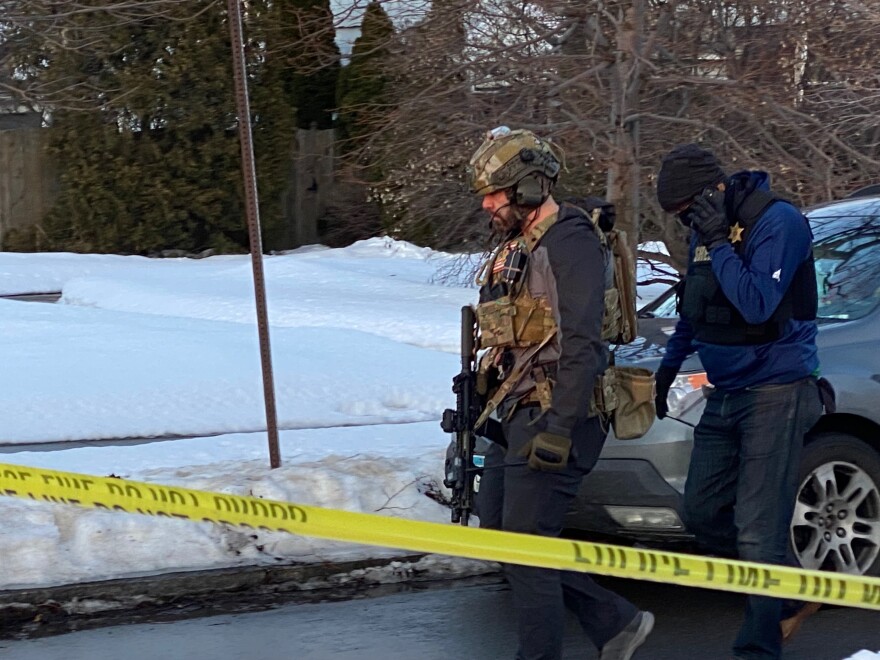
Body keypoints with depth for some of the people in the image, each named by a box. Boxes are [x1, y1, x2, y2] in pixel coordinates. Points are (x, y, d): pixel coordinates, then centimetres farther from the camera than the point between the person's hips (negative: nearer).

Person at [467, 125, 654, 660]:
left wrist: (558, 431, -26)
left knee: (526, 550, -8)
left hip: (552, 420, -10)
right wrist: (483, 405, 24)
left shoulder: (569, 243, -14)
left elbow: (581, 345, -21)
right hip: (516, 415, 10)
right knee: (497, 532, 12)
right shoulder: (516, 248, 17)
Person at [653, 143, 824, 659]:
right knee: (702, 511, 9)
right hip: (726, 394, 9)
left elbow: (757, 305, -26)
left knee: (757, 532, -10)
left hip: (775, 393, -9)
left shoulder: (778, 222, -16)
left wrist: (718, 244, -24)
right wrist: (669, 366, 29)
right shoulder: (708, 232, 10)